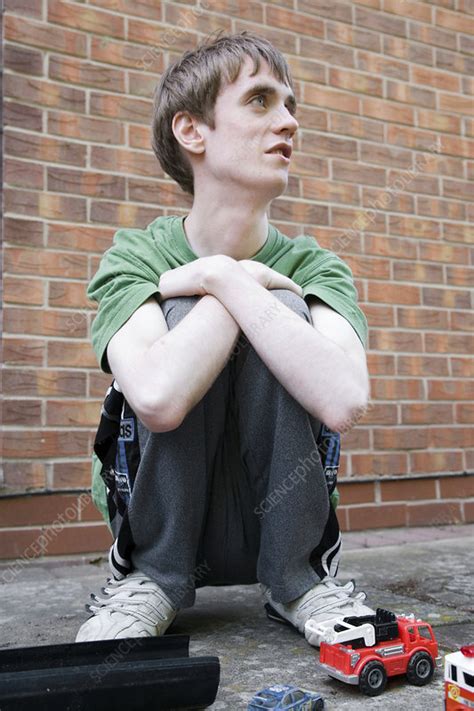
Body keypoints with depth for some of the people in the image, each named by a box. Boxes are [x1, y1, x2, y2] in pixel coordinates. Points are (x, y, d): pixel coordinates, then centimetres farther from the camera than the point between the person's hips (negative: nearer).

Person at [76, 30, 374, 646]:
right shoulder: (136, 257, -12)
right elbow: (158, 397, -35)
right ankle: (150, 579, -7)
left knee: (283, 308, -23)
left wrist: (222, 277, -28)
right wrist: (244, 282, -24)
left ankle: (299, 578, -8)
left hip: (281, 522, 1)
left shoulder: (314, 268, -9)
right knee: (185, 314, -25)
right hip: (159, 520, 0)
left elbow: (345, 402, -32)